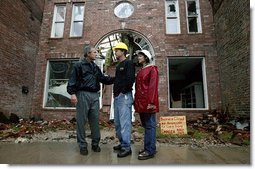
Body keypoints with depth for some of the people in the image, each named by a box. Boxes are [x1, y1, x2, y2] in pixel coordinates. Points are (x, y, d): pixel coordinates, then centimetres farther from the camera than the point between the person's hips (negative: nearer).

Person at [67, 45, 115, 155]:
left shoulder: (95, 67, 20)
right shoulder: (79, 65, 1)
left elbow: (103, 79, 18)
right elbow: (72, 80, -7)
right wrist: (72, 93, -18)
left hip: (95, 95, 6)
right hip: (83, 95, -5)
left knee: (95, 120, 8)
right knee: (82, 121, 2)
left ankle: (95, 143, 22)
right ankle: (82, 145, 15)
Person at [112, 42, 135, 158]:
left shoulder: (128, 63, -5)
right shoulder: (118, 65, 22)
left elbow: (130, 79, -18)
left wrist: (123, 92, -15)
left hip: (124, 96, -9)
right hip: (117, 97, 10)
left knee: (125, 122, -7)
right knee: (117, 123, 14)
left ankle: (126, 148, 4)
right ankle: (122, 143, 27)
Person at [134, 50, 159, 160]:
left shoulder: (152, 69, -2)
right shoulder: (140, 71, 20)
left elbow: (153, 86, -12)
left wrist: (151, 102, -20)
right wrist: (136, 101, 13)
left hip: (148, 102, -8)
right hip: (141, 102, 8)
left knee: (150, 125, -2)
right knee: (145, 125, 13)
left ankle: (150, 151, 5)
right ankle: (148, 147, 24)